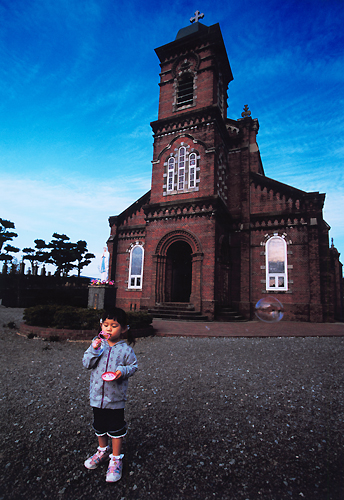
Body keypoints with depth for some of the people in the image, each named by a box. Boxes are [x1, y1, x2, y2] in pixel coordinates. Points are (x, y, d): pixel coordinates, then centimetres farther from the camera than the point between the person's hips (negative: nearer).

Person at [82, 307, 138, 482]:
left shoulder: (125, 349, -13)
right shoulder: (97, 343, -6)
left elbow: (133, 366, -4)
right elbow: (87, 363, -8)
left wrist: (123, 371, -24)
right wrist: (94, 349, -24)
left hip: (116, 397, -3)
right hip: (97, 394, 3)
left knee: (116, 428, 9)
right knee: (99, 426, 22)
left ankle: (116, 459, 31)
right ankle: (103, 450, 48)